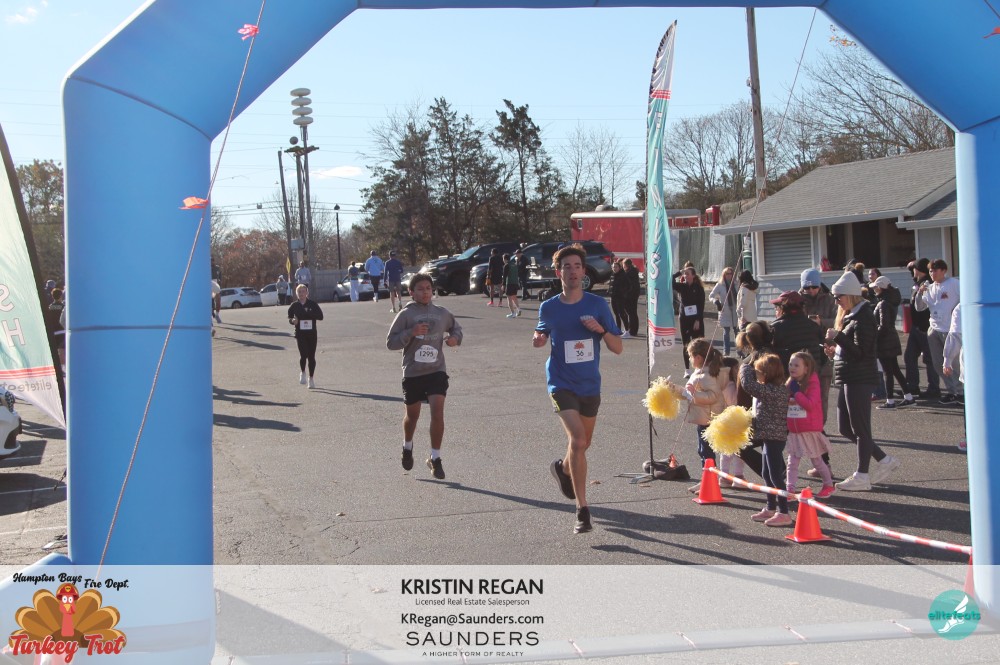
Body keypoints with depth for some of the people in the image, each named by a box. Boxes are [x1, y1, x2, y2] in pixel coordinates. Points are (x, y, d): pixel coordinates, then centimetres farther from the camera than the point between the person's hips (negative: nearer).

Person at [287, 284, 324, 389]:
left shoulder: (312, 304, 2)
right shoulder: (294, 306, 3)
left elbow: (320, 316, -2)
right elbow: (289, 317, 12)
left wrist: (310, 314, -17)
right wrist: (293, 321, -11)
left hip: (312, 333, 1)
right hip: (300, 334, -1)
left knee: (311, 356, 5)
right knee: (303, 354, -16)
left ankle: (311, 378, 19)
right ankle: (302, 372, 13)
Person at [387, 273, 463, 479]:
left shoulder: (441, 313, 4)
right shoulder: (406, 314, -5)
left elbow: (455, 326, 25)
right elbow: (390, 342, -7)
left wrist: (455, 337, 3)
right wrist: (411, 333, -22)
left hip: (436, 371, 1)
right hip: (412, 373, -1)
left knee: (437, 412, -14)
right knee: (412, 415, 14)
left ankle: (435, 458, -1)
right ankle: (407, 447, 45)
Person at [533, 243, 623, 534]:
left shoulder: (598, 305, -4)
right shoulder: (548, 308, -4)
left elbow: (618, 348, -3)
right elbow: (542, 333, 18)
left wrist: (601, 329, -21)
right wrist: (538, 339, -6)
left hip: (590, 385, 3)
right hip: (562, 384, -3)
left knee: (584, 443, 19)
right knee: (577, 440, -21)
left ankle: (563, 467, 54)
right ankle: (582, 510, -15)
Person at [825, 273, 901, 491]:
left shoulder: (862, 317, -13)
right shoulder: (849, 316, 16)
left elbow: (861, 351, -21)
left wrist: (838, 337, -20)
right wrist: (835, 350, 7)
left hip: (859, 380, -10)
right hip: (847, 379, 10)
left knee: (860, 428, -3)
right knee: (845, 429, 12)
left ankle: (862, 476, 3)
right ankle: (884, 460, 19)